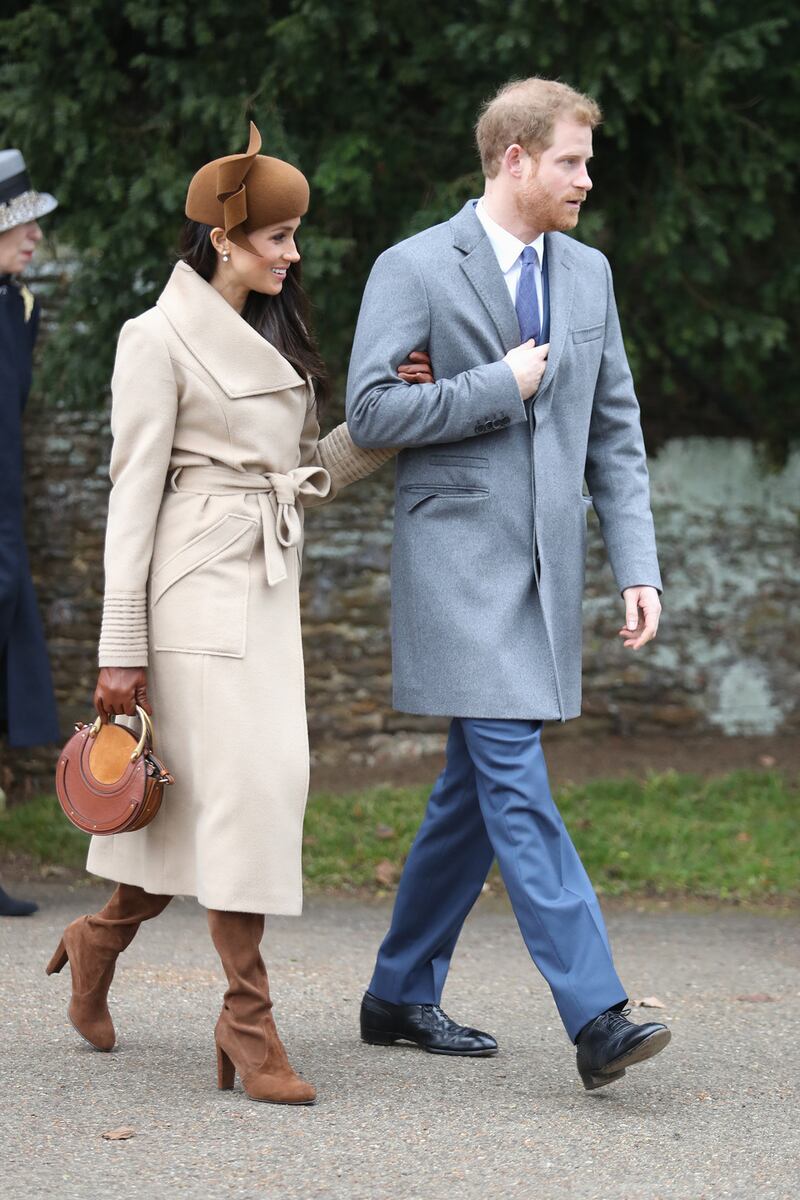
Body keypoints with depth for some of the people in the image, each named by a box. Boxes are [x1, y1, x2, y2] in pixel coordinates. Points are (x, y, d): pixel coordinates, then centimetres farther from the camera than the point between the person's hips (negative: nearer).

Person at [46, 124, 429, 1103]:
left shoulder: (274, 335, 17)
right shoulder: (160, 338, -7)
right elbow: (133, 494, -9)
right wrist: (121, 647, -12)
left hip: (269, 589, 8)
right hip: (200, 587, -8)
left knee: (267, 785, 6)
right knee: (243, 786, -11)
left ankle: (102, 937, 26)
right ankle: (248, 1020, -4)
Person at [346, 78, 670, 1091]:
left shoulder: (588, 274, 13)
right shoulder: (416, 269, -5)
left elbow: (615, 433, 14)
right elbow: (370, 410, -12)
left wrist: (637, 567, 6)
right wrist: (502, 385, -12)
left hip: (545, 568, 7)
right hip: (459, 561, -7)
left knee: (478, 788, 10)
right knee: (516, 786, -13)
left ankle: (401, 996, 23)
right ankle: (596, 1017, -19)